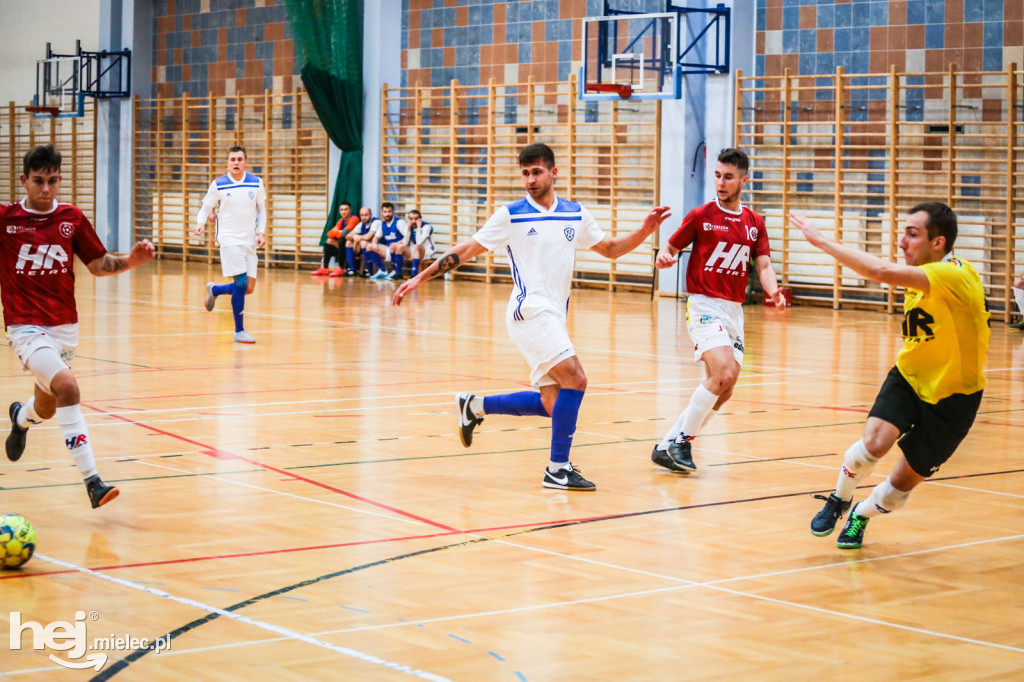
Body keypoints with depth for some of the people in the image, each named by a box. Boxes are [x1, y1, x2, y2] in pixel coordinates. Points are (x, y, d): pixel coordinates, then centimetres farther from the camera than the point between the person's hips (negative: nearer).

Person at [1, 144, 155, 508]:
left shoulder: (72, 218, 3)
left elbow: (98, 264, 9)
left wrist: (130, 260, -8)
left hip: (64, 326, 5)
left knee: (47, 407, 20)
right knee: (67, 387, -28)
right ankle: (92, 481, -25)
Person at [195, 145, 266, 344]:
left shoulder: (256, 183, 4)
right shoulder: (218, 185, -4)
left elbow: (261, 210, 14)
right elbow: (206, 207, 7)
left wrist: (261, 233, 1)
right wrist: (200, 223, -13)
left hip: (250, 241, 4)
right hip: (229, 239, -4)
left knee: (249, 288, 3)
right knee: (241, 283, -15)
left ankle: (214, 290, 32)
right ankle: (239, 331, -4)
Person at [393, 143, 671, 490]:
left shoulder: (575, 214, 12)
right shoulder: (511, 215, -1)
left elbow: (611, 248, 21)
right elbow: (467, 249, 3)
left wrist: (645, 230, 4)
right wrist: (421, 277, -1)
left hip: (553, 317, 7)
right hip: (530, 310, -7)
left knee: (551, 403, 4)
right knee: (575, 379, -20)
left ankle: (475, 406, 22)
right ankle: (558, 469, -13)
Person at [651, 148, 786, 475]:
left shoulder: (754, 223, 10)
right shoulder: (701, 216, -2)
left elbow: (763, 265, 4)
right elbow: (672, 247, 6)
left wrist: (772, 291, -16)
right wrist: (664, 257, -18)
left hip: (734, 310, 6)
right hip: (704, 304, -6)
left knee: (723, 392, 3)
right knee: (723, 373, -25)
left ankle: (669, 445, 15)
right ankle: (681, 440, -11)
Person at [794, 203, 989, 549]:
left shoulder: (955, 275, -28)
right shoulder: (918, 276, -1)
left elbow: (884, 272, -41)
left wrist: (822, 241, -37)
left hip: (952, 394, -5)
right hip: (909, 377, 5)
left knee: (903, 482, 1)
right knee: (874, 441, -23)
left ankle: (861, 515, 34)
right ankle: (839, 500, 5)